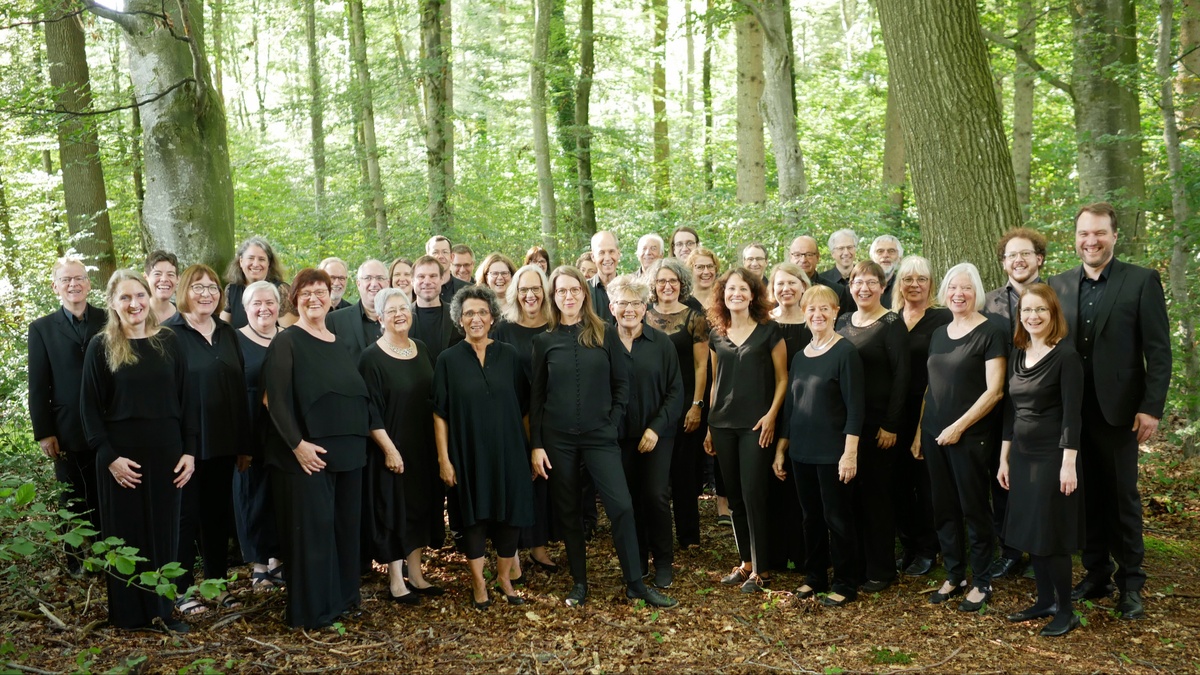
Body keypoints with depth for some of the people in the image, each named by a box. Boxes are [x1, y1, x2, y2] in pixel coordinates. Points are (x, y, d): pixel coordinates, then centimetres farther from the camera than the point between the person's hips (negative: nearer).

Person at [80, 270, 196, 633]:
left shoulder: (168, 341, 4)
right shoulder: (101, 346, -2)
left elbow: (185, 399, 6)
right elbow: (90, 407, -3)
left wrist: (189, 450, 0)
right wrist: (109, 456, -12)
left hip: (166, 452, 2)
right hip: (121, 455, -2)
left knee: (164, 531, 8)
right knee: (126, 533, 6)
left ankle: (160, 609, 20)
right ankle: (129, 612, 18)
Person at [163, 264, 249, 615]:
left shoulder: (227, 333, 10)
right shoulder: (169, 333, -7)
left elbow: (240, 388, 11)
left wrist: (244, 442, 9)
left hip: (222, 442, 5)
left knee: (218, 513, 12)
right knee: (186, 514, 5)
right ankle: (182, 590, 16)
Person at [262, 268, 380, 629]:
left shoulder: (339, 343, 15)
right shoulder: (286, 342, -5)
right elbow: (278, 399, -13)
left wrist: (372, 431, 11)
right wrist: (298, 444, -21)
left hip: (348, 451, 7)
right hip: (308, 454, -6)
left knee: (346, 524, 12)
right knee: (312, 529, -2)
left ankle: (343, 596, 25)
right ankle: (311, 609, 9)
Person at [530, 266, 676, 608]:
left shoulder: (605, 334, 2)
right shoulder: (544, 340, 3)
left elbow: (621, 383, 4)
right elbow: (536, 396, 4)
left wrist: (612, 422, -4)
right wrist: (536, 445, -1)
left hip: (600, 436, -1)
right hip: (557, 438, 1)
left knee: (622, 506, -8)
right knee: (568, 512, 8)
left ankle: (635, 583, 3)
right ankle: (579, 583, 21)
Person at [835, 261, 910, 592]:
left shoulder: (892, 324, -7)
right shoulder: (842, 322, 11)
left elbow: (901, 376, -11)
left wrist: (890, 425, -15)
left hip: (876, 424, -5)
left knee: (875, 494, 1)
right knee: (849, 494, 9)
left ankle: (881, 570, 13)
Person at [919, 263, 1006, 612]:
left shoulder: (989, 332, -7)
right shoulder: (939, 334, 11)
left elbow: (994, 391, -13)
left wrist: (959, 426, -16)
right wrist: (920, 428, 10)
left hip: (970, 436, -6)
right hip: (934, 435, 6)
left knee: (974, 509, 3)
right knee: (944, 508, 11)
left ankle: (982, 582, 16)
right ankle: (954, 576, 24)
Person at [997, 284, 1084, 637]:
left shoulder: (1065, 355, -11)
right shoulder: (1018, 354, 8)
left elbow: (1072, 413, -15)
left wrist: (1069, 464, -19)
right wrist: (1004, 458, 12)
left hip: (1053, 457, -7)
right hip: (1022, 456, 7)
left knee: (1051, 532, -1)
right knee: (1029, 530, 12)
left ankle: (1066, 611, 12)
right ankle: (1045, 600, 25)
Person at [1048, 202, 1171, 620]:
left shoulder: (1142, 281, -4)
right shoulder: (1058, 285, 7)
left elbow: (1159, 351, -6)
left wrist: (1151, 408, -12)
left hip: (1117, 409, -3)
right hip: (1072, 410, 3)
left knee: (1122, 496, 6)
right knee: (1088, 496, 11)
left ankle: (1130, 584, 17)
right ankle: (1096, 575, 22)